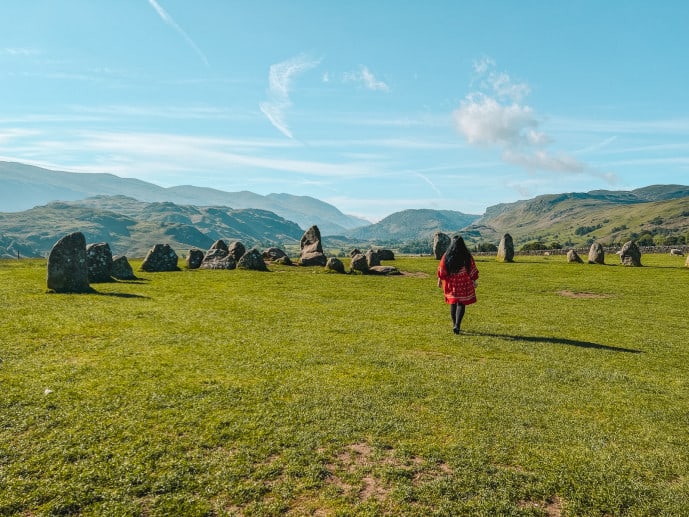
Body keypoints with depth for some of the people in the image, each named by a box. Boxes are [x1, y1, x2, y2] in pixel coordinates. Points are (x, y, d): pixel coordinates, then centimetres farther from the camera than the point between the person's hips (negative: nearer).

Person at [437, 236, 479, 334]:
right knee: (461, 304, 1)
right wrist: (475, 281, 7)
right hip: (464, 284, -2)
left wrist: (440, 280, 9)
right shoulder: (466, 256, -6)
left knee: (453, 303, 15)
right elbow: (472, 269, -2)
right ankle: (457, 325, -14)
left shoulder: (447, 255, -2)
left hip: (451, 283, 2)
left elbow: (441, 269, 0)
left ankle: (455, 325, 22)